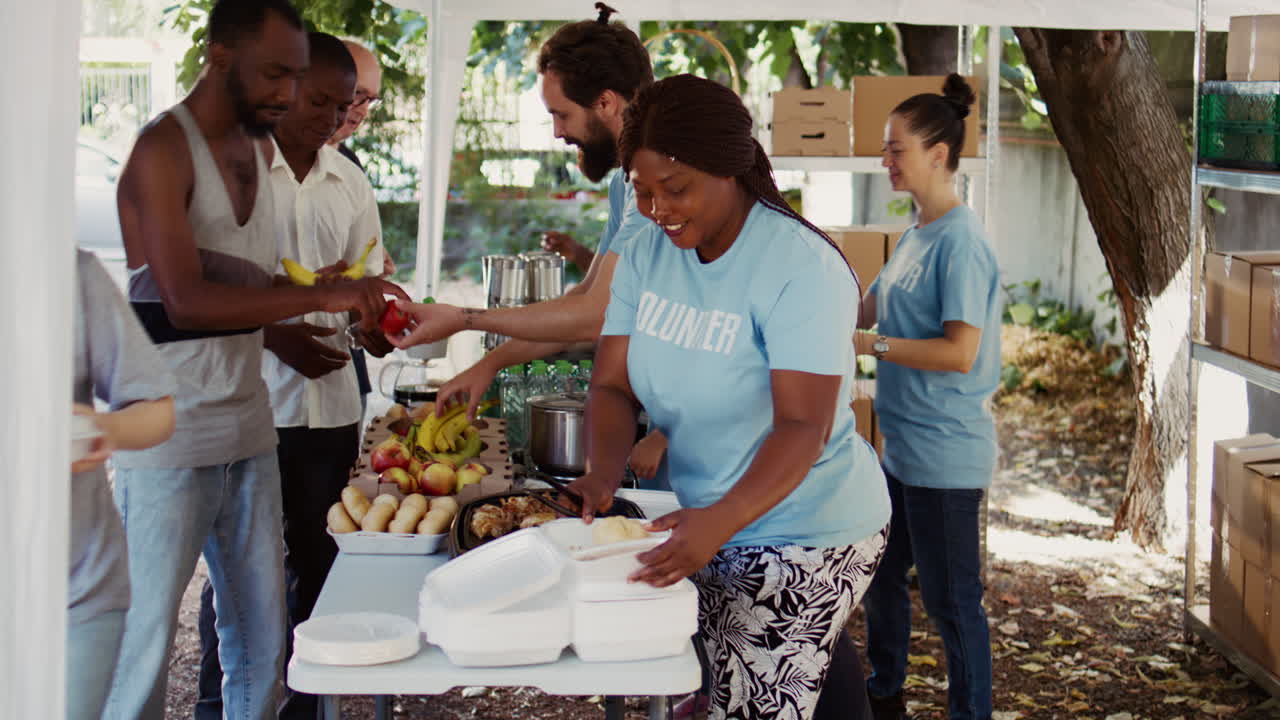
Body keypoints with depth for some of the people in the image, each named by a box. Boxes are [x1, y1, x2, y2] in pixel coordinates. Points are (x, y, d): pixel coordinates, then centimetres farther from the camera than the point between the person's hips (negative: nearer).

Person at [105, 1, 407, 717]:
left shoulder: (260, 148, 14)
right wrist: (322, 296, -24)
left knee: (262, 643, 10)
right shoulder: (164, 148, -11)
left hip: (248, 428, 8)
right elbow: (184, 301, -22)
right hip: (171, 436, -7)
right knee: (146, 640, -1)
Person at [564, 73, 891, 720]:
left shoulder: (800, 267, -19)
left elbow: (803, 427, -25)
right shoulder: (646, 254, 1)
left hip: (805, 540, -6)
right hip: (709, 524, 6)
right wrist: (604, 472, -19)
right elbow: (612, 385, 1)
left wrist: (720, 521, -39)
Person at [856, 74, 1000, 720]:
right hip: (902, 444, 10)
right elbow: (867, 309, 16)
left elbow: (959, 352, -24)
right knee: (879, 575, 22)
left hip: (945, 454, -10)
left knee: (952, 599, 2)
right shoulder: (916, 234, 10)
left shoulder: (961, 242, -18)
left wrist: (871, 345, -21)